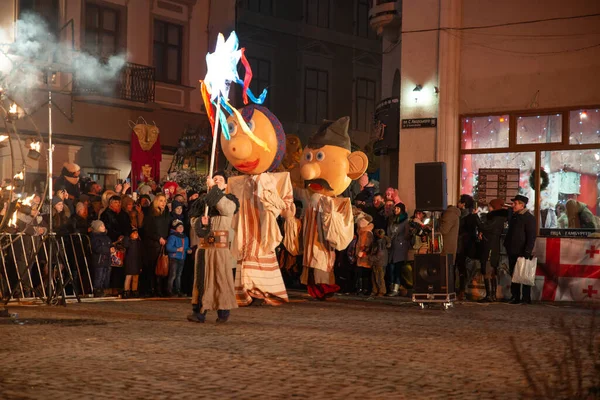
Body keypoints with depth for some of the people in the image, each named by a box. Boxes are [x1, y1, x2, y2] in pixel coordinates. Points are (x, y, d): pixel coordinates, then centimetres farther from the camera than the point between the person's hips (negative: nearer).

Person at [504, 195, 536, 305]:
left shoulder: (529, 217, -10)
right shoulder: (514, 216, 15)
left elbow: (531, 236, -15)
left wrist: (527, 251, -21)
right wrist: (507, 246, 19)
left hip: (522, 253, -8)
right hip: (513, 252, 8)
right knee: (513, 275, 10)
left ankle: (526, 298, 2)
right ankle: (515, 297, 16)